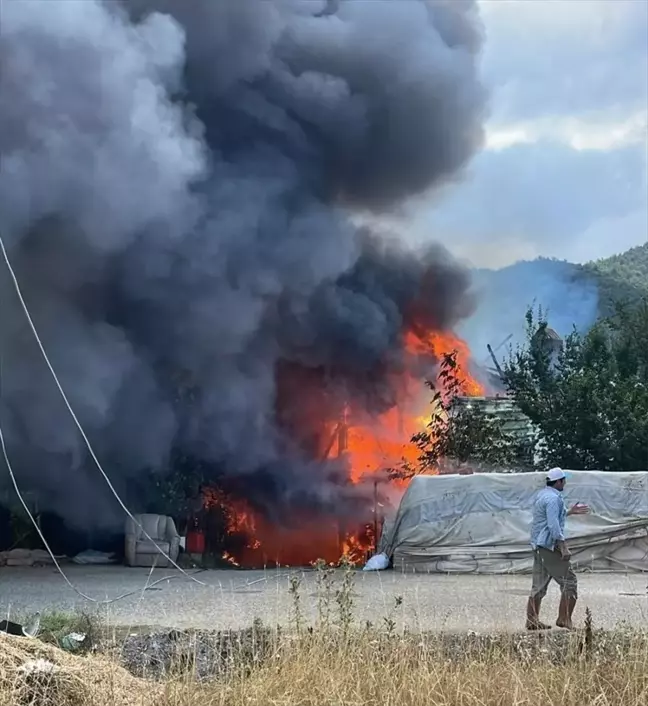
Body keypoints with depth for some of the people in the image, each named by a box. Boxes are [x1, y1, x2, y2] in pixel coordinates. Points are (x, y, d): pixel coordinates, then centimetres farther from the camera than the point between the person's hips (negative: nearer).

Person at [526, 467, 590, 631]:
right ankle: (564, 619, -4)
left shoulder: (542, 495, 16)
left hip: (538, 546, 10)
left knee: (539, 586, 10)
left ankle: (532, 621, 10)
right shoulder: (553, 498, -15)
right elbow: (554, 525, -23)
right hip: (551, 545, -10)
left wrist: (570, 512, 31)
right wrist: (563, 548, -23)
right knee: (569, 582, -2)